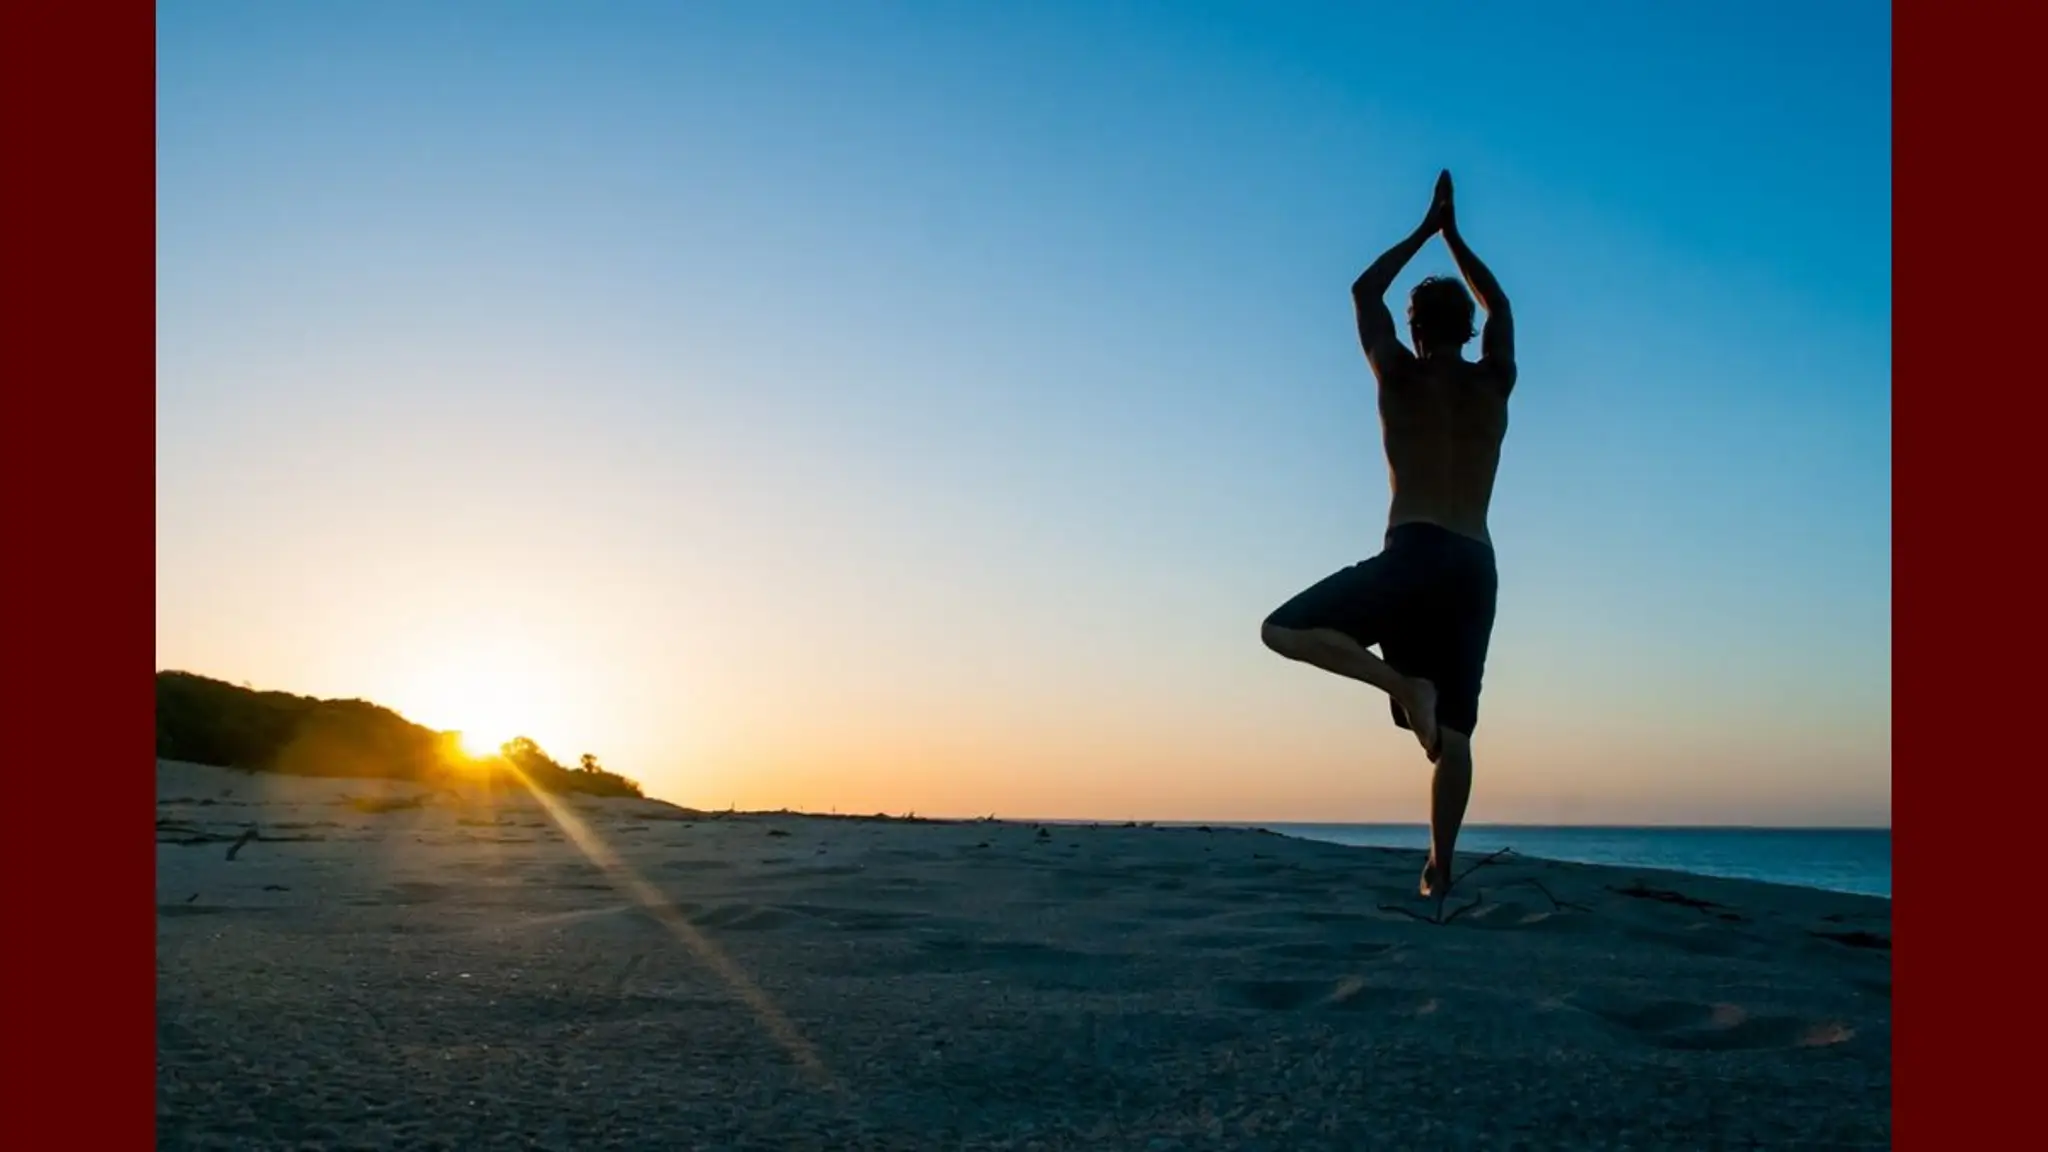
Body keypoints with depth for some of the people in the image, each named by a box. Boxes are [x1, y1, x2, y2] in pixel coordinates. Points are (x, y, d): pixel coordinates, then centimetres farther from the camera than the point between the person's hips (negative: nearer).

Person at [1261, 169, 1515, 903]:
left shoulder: (1398, 375, 6)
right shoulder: (1496, 382, 13)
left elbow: (1364, 292, 21)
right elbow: (1499, 306, 33)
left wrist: (1425, 231, 30)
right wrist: (1453, 235, 37)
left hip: (1413, 555, -4)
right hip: (1475, 568, 5)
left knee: (1285, 629, 1)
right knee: (1453, 731, 6)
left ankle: (1403, 684, -18)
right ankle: (1440, 867, 1)